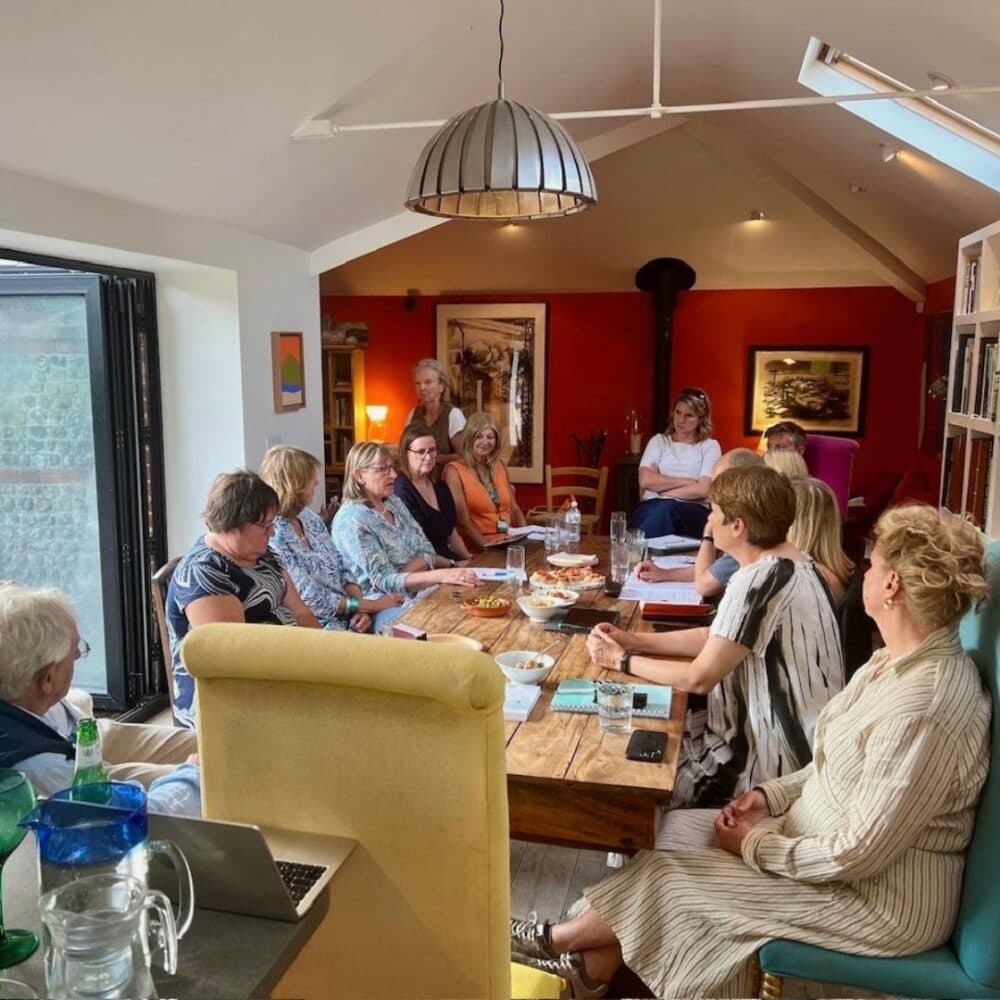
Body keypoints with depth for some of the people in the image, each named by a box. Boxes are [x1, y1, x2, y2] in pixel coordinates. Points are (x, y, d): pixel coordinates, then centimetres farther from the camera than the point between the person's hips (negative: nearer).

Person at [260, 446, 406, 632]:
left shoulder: (311, 519, 10)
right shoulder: (273, 535, -16)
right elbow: (311, 599, -17)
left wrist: (361, 608, -6)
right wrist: (371, 605, -12)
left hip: (349, 617, 8)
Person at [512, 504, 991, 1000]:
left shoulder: (923, 708, -32)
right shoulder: (900, 660, 0)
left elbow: (856, 855, -27)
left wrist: (756, 846, -14)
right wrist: (771, 796, 0)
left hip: (880, 899, -9)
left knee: (667, 876, -6)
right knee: (675, 829, 2)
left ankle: (554, 940, 20)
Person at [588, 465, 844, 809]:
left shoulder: (760, 579, -27)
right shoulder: (786, 564, 4)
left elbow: (699, 678, -23)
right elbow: (715, 638, 10)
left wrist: (621, 660, -9)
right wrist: (634, 641, 4)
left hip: (774, 759, -8)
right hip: (790, 738, 9)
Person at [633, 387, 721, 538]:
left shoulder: (710, 446, 12)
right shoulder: (659, 441, 18)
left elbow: (703, 489, -5)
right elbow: (645, 480, 0)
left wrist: (662, 492, -5)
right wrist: (685, 481, -3)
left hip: (693, 511, -1)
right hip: (653, 506, 1)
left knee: (665, 510, -39)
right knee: (659, 510, -39)